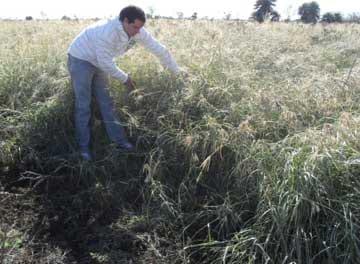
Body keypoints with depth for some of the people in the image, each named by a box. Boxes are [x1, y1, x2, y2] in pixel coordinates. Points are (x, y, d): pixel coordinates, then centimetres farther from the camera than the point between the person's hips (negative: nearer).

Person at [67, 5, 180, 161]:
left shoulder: (138, 32, -15)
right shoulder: (107, 32, -36)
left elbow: (159, 50, -9)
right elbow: (105, 62, -29)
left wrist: (177, 73, -4)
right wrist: (125, 78, -16)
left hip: (98, 63, 7)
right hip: (80, 59, -6)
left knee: (106, 103, 7)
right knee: (83, 105, -5)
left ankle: (120, 141, 12)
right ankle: (83, 147, 5)